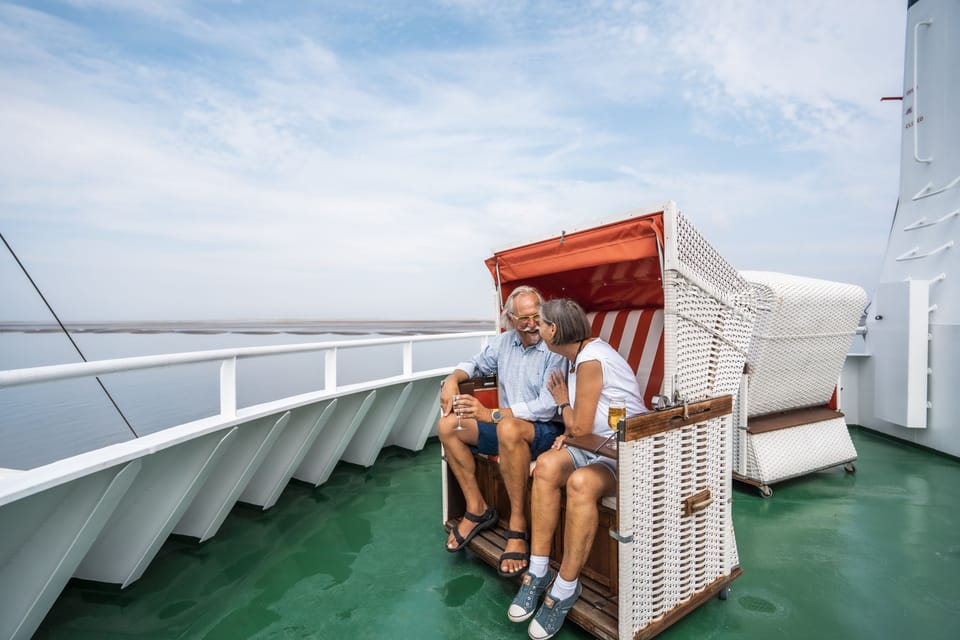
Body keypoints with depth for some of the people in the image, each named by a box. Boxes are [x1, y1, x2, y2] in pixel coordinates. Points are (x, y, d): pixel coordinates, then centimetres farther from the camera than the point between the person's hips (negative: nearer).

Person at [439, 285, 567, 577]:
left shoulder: (556, 350, -15)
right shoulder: (504, 342, 5)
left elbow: (547, 407, -22)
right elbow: (475, 364, 21)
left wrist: (491, 414, -28)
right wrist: (452, 379, -2)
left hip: (546, 431, -7)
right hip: (507, 429, 7)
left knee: (509, 428, -39)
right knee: (447, 425, -7)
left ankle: (517, 526, -21)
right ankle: (477, 508, 3)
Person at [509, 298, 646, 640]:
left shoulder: (591, 359, -20)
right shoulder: (582, 353, 9)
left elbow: (581, 428, -14)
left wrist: (562, 401, 2)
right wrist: (568, 433, 0)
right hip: (598, 447, 8)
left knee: (580, 482, -35)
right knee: (547, 464, -17)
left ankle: (565, 587, -15)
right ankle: (538, 571, -9)